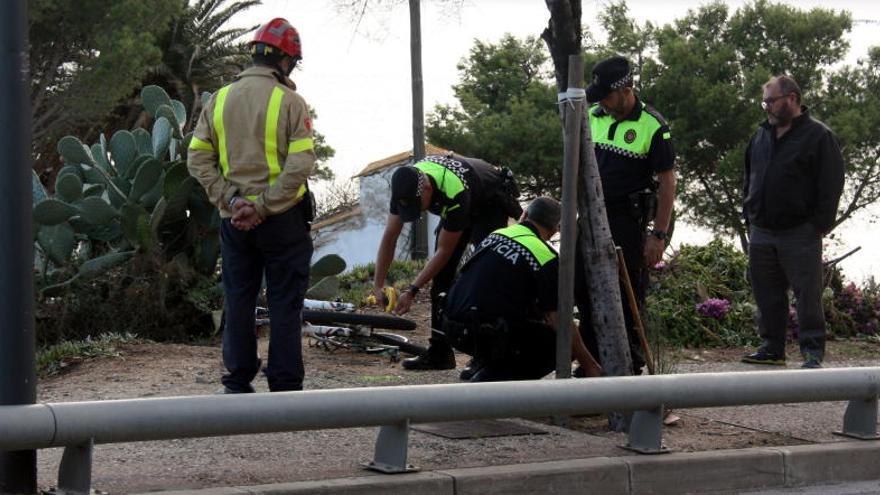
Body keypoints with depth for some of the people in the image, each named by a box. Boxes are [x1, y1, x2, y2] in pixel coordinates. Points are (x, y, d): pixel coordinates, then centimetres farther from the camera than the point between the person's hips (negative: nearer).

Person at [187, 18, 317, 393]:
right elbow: (300, 165, -18)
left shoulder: (219, 99, 6)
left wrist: (230, 200, -4)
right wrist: (263, 207, -15)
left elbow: (198, 159, 2)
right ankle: (285, 387, 5)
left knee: (238, 300, 13)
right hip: (282, 219, -4)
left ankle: (237, 383, 17)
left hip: (233, 220, 4)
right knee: (285, 304, 3)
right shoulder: (289, 102, -9)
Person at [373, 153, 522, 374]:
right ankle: (440, 352, 3)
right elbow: (390, 237, -15)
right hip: (464, 206, 7)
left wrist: (412, 291, -31)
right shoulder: (406, 186, -24)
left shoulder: (454, 193, -42)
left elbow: (444, 251, -33)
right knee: (442, 275, -2)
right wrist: (378, 285, -18)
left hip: (491, 204, -7)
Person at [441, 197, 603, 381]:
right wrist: (590, 365, -1)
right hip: (486, 333, -8)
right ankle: (490, 382, -5)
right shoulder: (546, 258, -6)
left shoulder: (496, 234, 15)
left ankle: (483, 379, 19)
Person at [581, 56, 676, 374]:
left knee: (629, 297, -2)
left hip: (628, 220, -6)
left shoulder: (653, 126, -11)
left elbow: (668, 182, -10)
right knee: (585, 290, 9)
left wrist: (659, 235, -14)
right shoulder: (593, 117, 6)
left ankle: (631, 367, 6)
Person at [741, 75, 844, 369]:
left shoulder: (818, 136, -5)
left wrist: (820, 224, -12)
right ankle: (772, 348, 19)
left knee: (807, 294, -3)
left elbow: (831, 186, -8)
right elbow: (749, 179, 24)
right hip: (761, 233, 6)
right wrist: (749, 216, 16)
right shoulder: (761, 135, 16)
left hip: (800, 235, -6)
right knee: (767, 294, 10)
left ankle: (813, 352, 2)